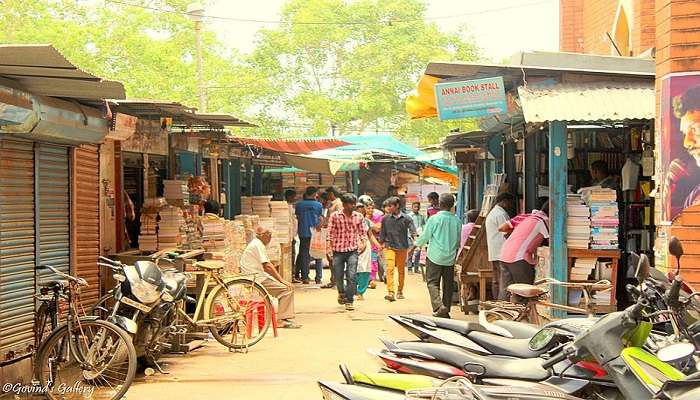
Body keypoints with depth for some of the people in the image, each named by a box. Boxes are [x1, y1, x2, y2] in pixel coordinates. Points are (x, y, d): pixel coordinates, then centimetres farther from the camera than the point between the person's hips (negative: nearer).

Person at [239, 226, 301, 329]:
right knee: (287, 288, -18)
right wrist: (282, 280, -17)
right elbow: (267, 265, -19)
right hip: (257, 278, -11)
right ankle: (283, 320, -16)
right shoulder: (258, 245, -13)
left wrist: (279, 279, 10)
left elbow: (265, 267, 19)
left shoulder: (257, 244, 19)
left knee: (289, 286, 12)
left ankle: (286, 318, 10)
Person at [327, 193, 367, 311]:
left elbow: (363, 232, 10)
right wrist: (329, 247, -8)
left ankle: (349, 301, -3)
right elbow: (330, 233, -1)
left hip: (353, 250, 0)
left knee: (352, 276, -10)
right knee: (338, 276, 9)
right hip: (338, 249, 0)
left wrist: (363, 242, -7)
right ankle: (341, 292, 39)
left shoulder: (359, 216, 4)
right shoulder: (335, 216, -2)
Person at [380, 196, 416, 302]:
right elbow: (382, 232, 10)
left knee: (401, 270, 11)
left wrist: (414, 236, -20)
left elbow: (412, 230, -3)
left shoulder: (405, 218, -4)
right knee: (390, 268, -14)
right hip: (389, 247, 0)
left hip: (402, 247, 0)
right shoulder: (385, 219, 1)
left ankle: (400, 291, 25)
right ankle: (390, 292, -19)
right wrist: (382, 243, 13)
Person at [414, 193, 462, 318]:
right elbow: (458, 241, 12)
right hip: (450, 257, 4)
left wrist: (415, 246, 15)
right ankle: (446, 311, 13)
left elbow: (425, 237, -3)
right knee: (448, 284, 10)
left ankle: (439, 306, -20)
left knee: (432, 282, 0)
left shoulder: (434, 219, -11)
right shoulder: (457, 221, 1)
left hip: (435, 256, -4)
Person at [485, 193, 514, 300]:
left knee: (496, 280, 12)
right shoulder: (501, 214, -12)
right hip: (502, 253, -11)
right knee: (504, 282, -12)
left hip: (493, 254, 11)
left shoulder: (491, 213, 22)